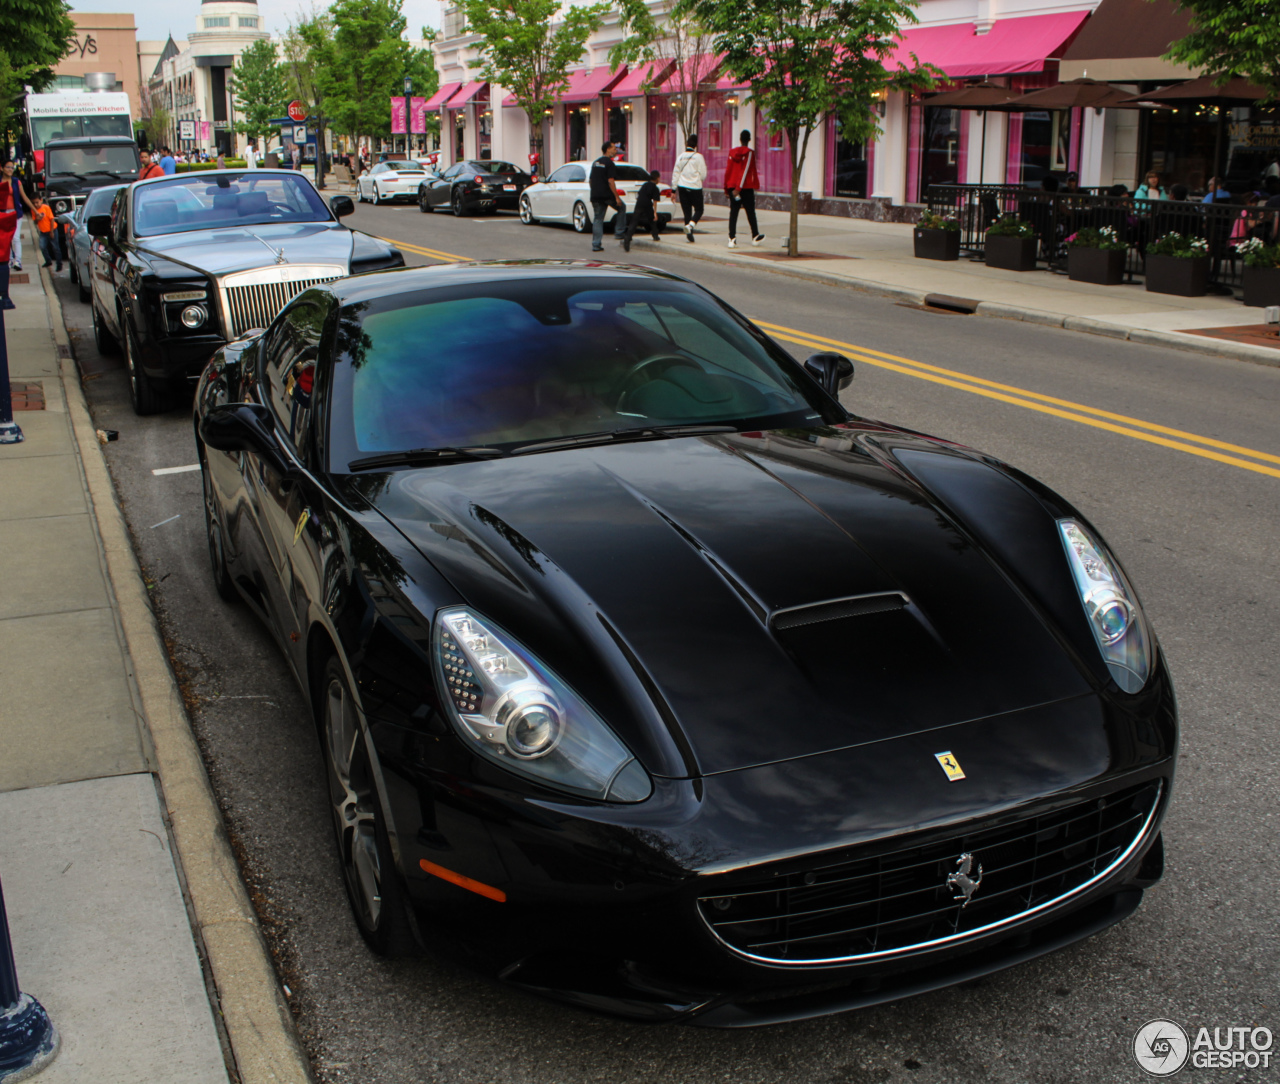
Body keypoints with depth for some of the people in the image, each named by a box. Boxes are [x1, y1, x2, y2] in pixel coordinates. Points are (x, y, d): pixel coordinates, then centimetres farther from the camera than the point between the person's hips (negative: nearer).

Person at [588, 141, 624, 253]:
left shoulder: (595, 162, 16)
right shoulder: (609, 163, -10)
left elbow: (591, 180, 19)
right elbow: (611, 181, -17)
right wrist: (617, 197, -15)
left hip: (595, 196, 7)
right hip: (607, 195, -7)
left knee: (597, 219, 8)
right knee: (622, 207, 17)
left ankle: (596, 245, 4)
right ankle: (619, 232, 13)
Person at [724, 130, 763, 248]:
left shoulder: (732, 152, 7)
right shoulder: (750, 153, -6)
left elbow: (728, 171, 8)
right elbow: (745, 171, -14)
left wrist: (727, 189, 13)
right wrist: (739, 188, -17)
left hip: (732, 187, 3)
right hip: (747, 188, -3)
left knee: (733, 213, 0)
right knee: (750, 212, 10)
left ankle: (732, 239, -10)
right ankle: (755, 236, 24)